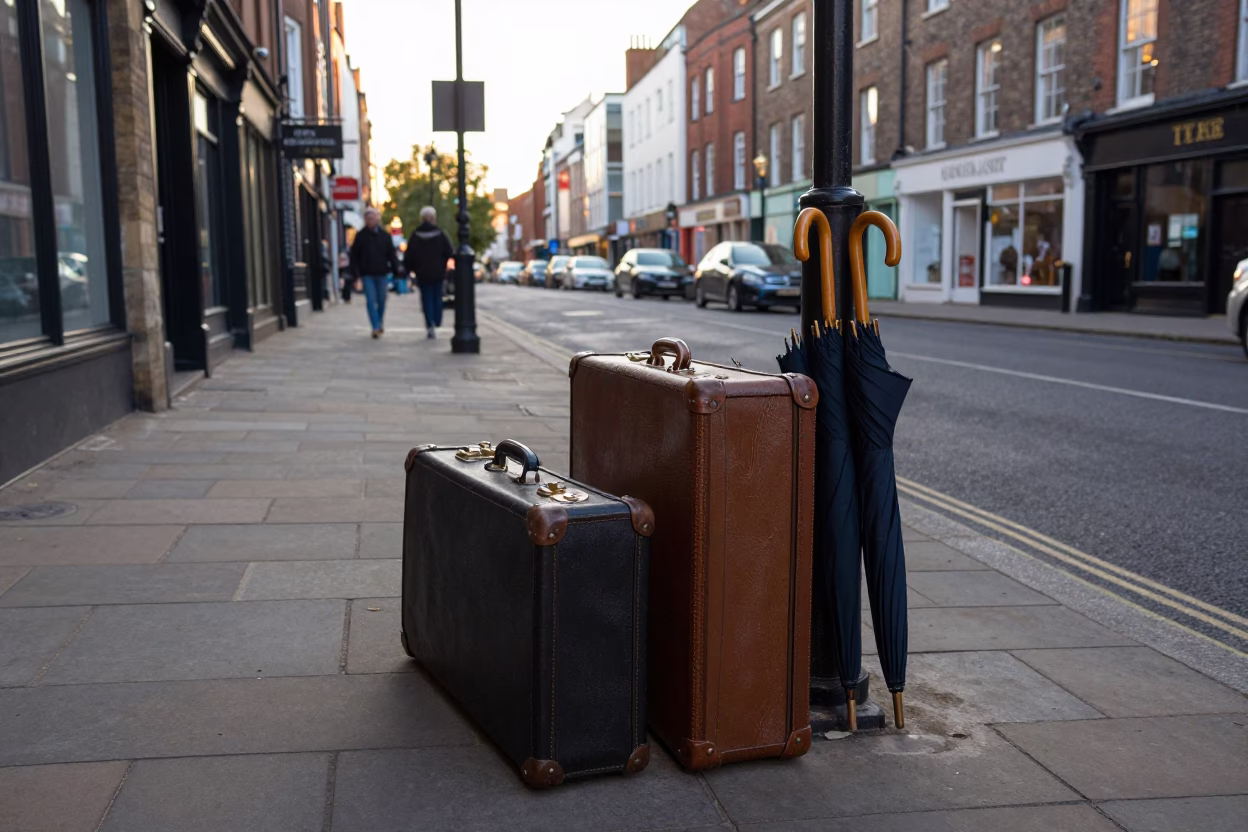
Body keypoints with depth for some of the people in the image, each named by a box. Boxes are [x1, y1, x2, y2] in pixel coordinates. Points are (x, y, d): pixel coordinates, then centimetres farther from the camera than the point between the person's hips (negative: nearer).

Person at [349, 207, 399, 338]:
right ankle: (376, 327, -9)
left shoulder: (384, 235, 4)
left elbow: (391, 254, 7)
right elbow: (354, 255, 4)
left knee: (381, 300, 12)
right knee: (371, 301, -8)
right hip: (367, 274, -1)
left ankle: (380, 322, 34)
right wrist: (356, 273, -3)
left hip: (382, 274, 1)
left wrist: (395, 270, -1)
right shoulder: (360, 235, 1)